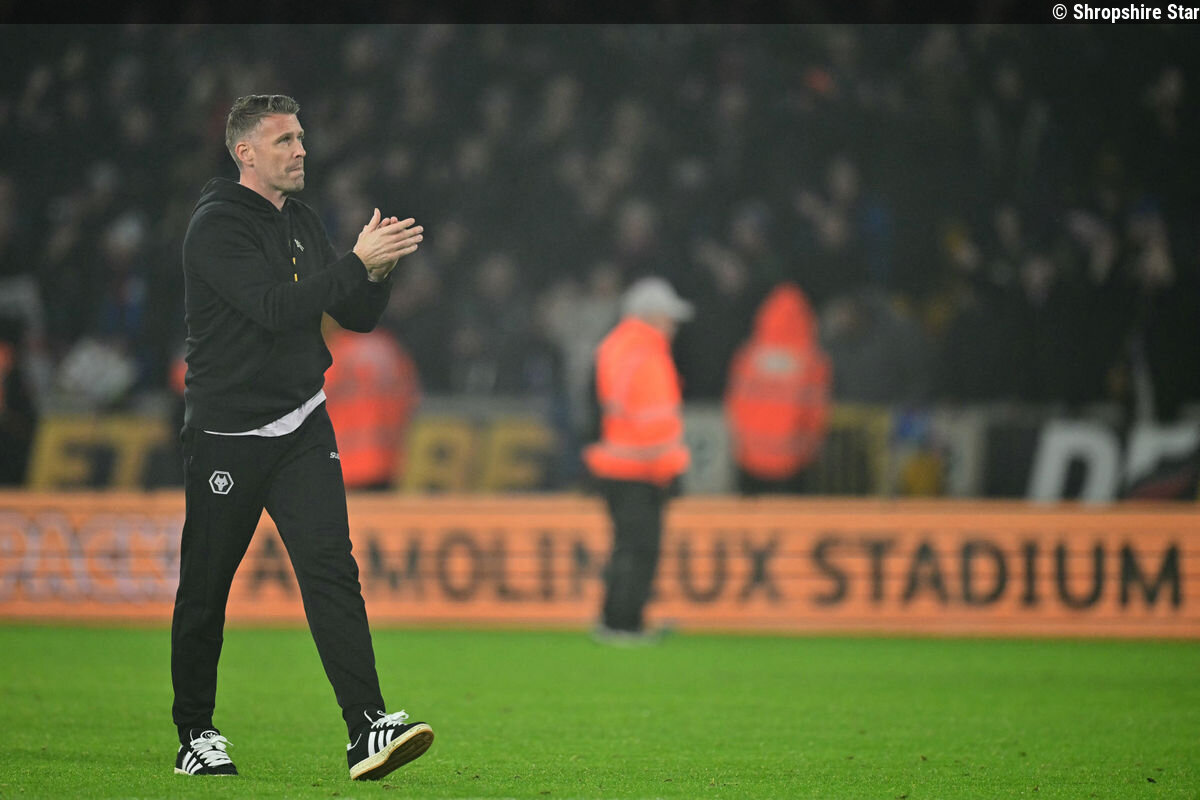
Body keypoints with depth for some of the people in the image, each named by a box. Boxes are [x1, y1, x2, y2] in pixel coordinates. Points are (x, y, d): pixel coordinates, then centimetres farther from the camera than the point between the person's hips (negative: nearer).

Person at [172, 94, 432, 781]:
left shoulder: (303, 222, 13)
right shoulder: (219, 225, -10)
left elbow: (357, 317, 14)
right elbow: (274, 307, -24)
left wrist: (379, 270, -6)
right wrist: (357, 262, -27)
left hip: (302, 428, 5)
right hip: (227, 434, -5)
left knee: (330, 565, -11)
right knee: (206, 588, 4)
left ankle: (368, 731, -21)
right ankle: (196, 734, 21)